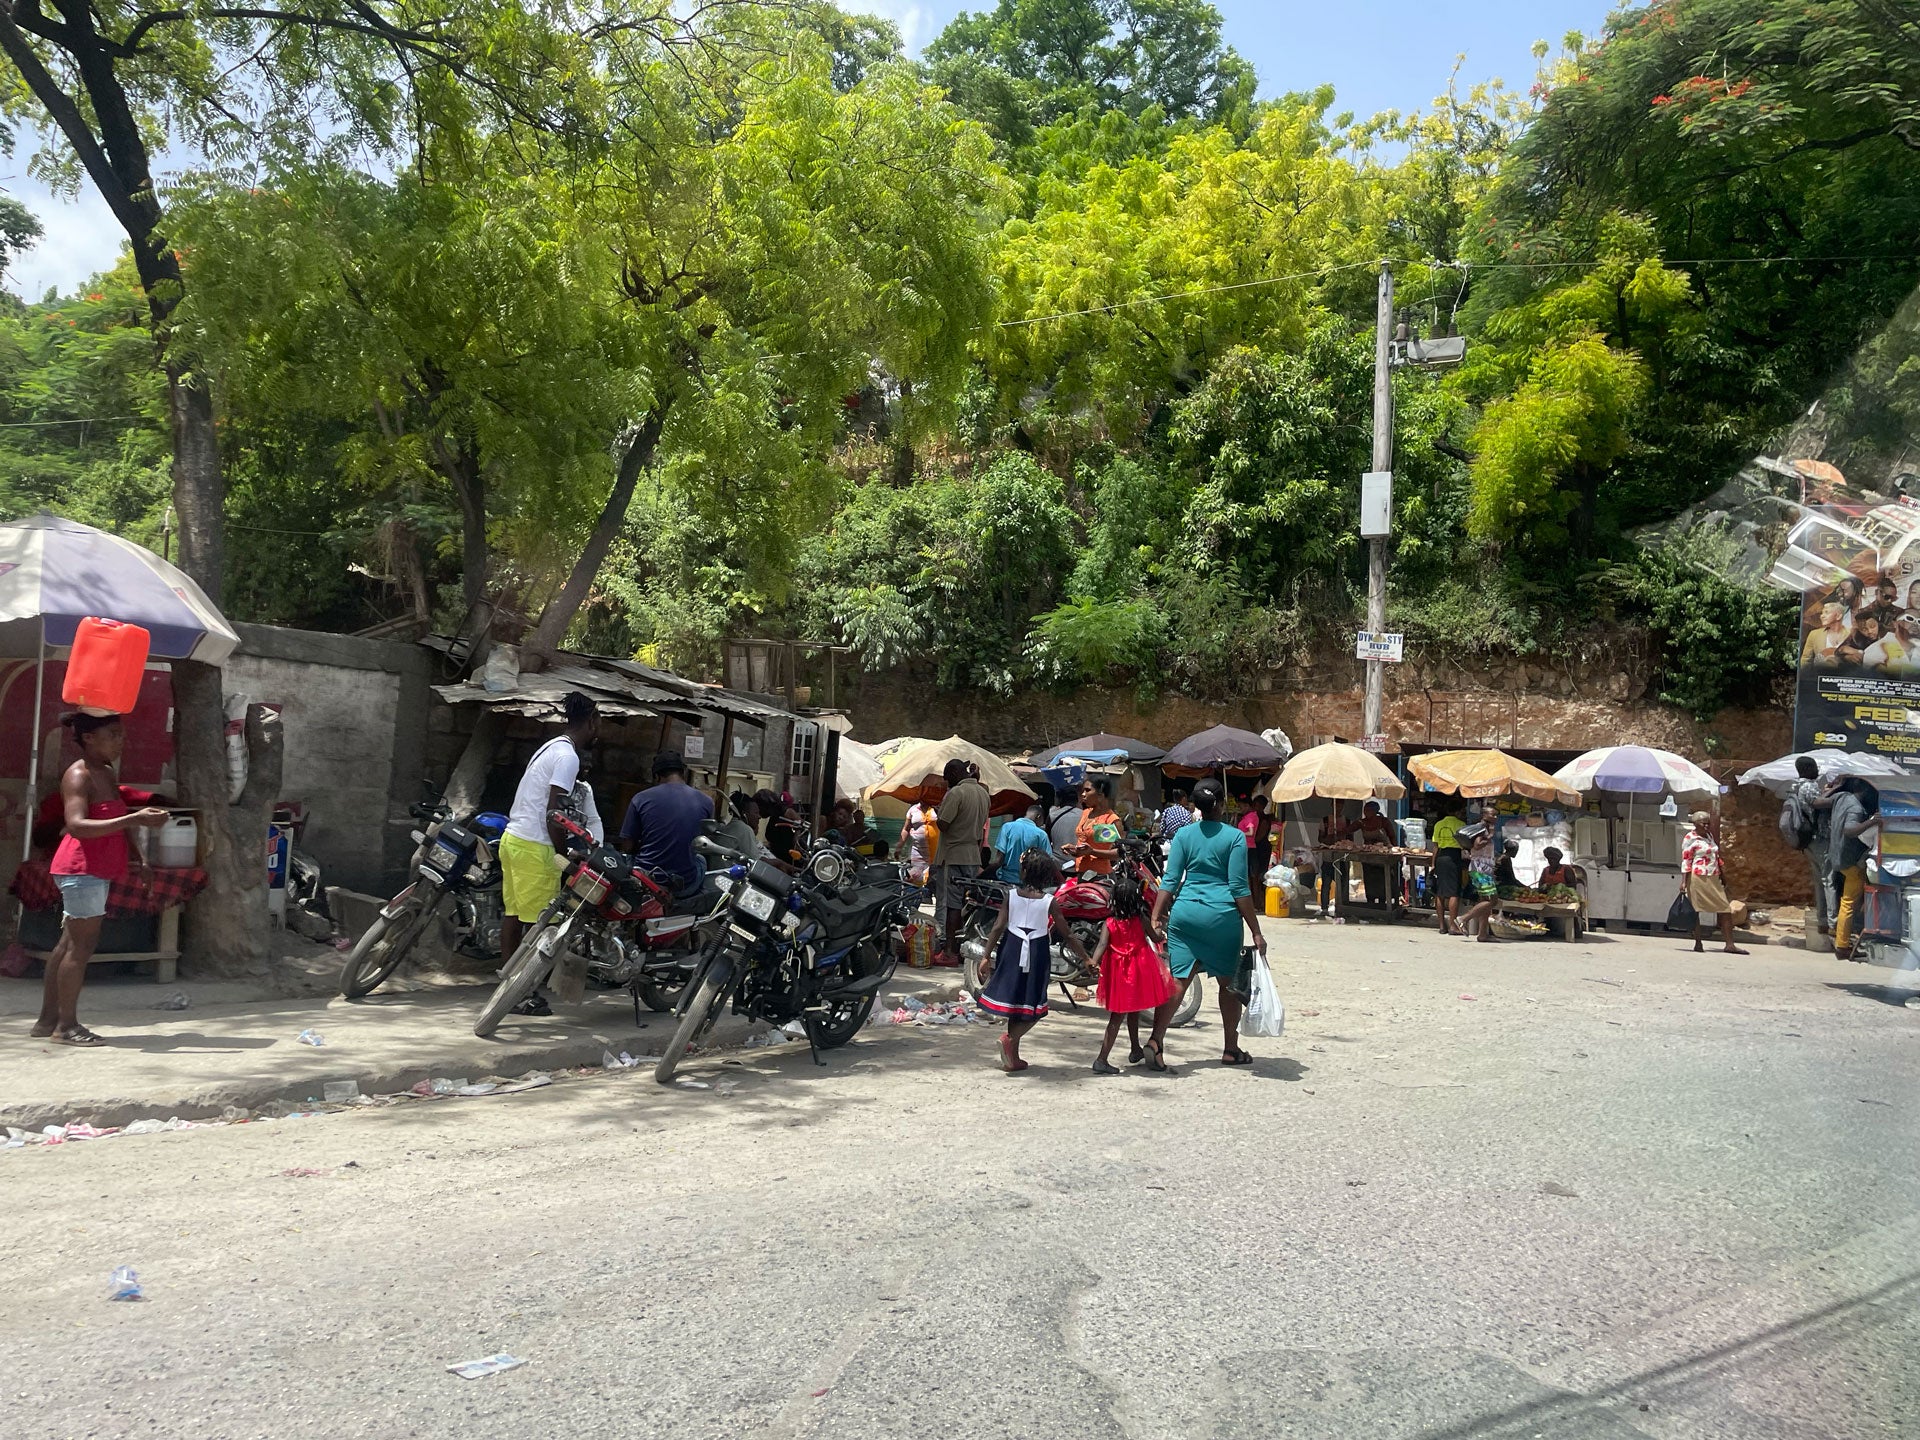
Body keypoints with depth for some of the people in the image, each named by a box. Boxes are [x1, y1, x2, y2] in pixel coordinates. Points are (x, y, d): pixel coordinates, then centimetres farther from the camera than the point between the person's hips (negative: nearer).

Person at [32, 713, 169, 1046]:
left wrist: (137, 861, 14)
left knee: (69, 944, 14)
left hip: (98, 871, 10)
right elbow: (77, 825, -27)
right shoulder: (79, 775, -14)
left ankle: (48, 1019, 21)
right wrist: (135, 819, -33)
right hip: (81, 868, -10)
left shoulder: (108, 773, 15)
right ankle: (66, 1025, 0)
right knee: (81, 946, -6)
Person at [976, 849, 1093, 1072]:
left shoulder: (1011, 895, -4)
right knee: (1033, 1008, 8)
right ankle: (1011, 1039, -17)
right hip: (1036, 953, -3)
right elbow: (1067, 934, -4)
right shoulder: (1049, 902, -8)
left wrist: (987, 955, 0)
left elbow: (998, 926, -6)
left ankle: (1012, 1057, 20)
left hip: (1011, 950, 3)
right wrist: (1086, 958, 6)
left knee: (1014, 1001, 14)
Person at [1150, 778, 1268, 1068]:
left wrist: (1156, 918, 3)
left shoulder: (1184, 835, 5)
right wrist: (1256, 932, -2)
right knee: (1229, 983, 13)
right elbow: (1239, 887, -6)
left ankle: (1156, 1041, -13)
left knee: (1178, 980, 2)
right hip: (1222, 915, -2)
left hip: (1185, 913, 3)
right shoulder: (1234, 837, -3)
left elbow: (1170, 880, 1)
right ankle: (1230, 1049, 23)